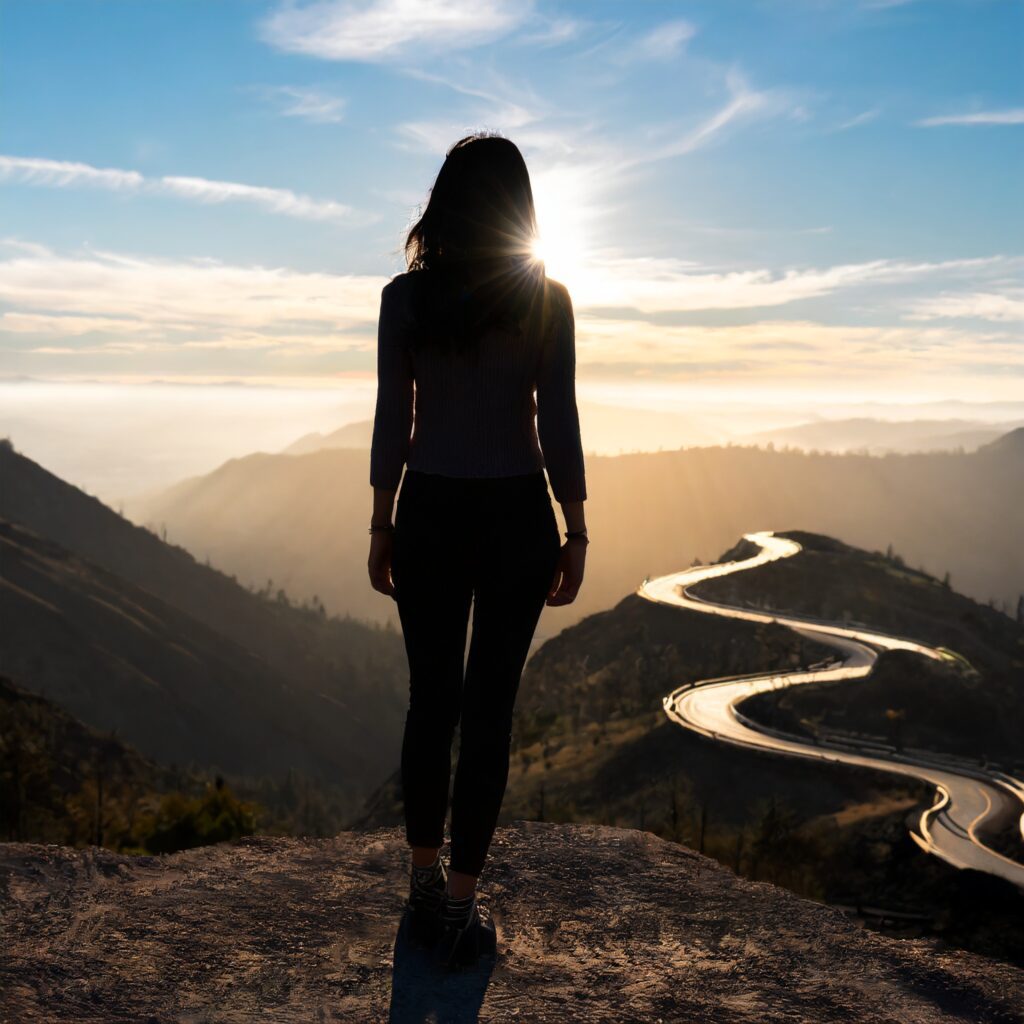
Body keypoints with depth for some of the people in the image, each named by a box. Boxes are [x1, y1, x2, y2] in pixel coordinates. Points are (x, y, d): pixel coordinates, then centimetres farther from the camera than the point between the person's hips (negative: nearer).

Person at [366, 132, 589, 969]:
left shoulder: (405, 296, -2)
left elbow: (392, 422, -1)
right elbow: (559, 423, -5)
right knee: (489, 706, 5)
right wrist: (575, 533, 1)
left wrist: (381, 527, 8)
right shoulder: (548, 297, -4)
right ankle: (459, 902, 10)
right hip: (515, 516, -1)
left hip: (430, 516, 2)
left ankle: (426, 885, 23)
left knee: (431, 698, 13)